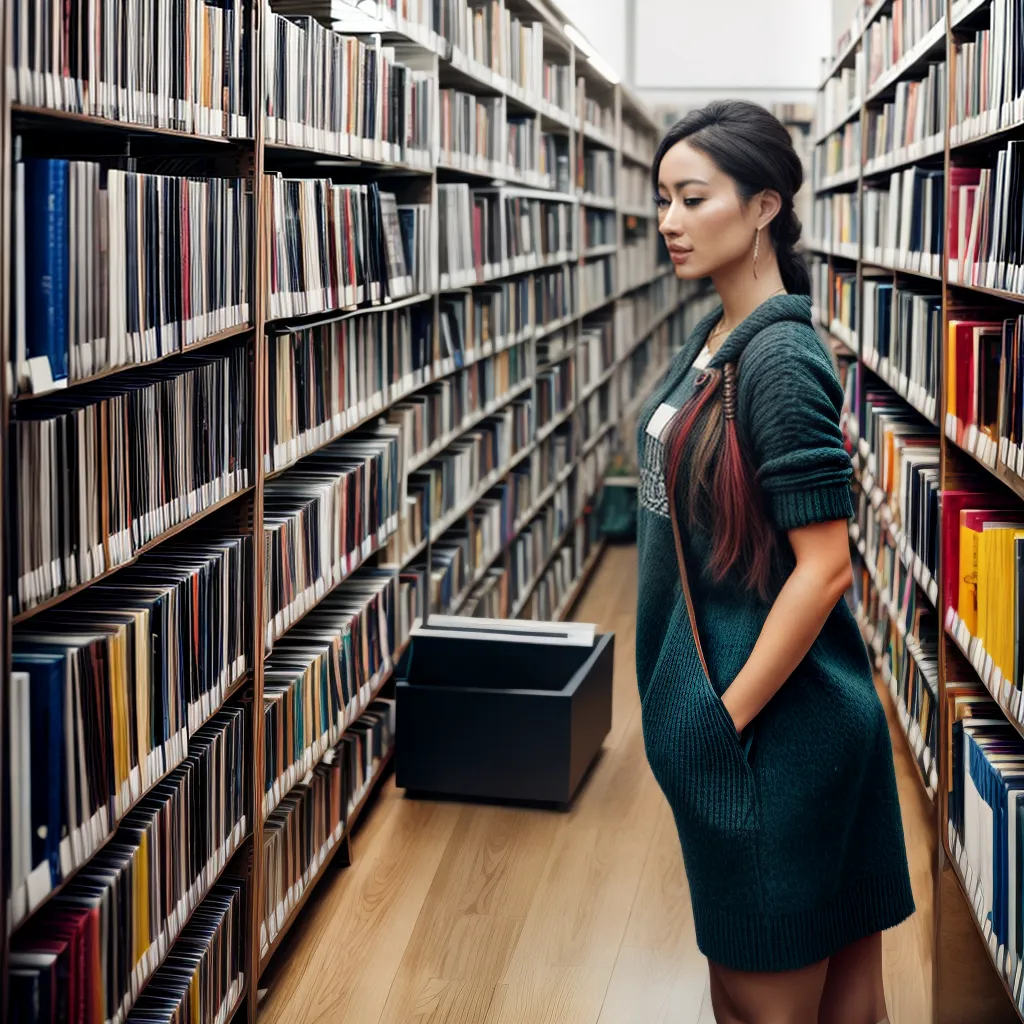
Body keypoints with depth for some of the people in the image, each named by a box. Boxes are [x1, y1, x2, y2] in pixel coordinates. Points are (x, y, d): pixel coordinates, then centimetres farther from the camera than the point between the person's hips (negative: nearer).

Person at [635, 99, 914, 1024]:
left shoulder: (780, 359, -18)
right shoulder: (712, 341, 9)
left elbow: (824, 567, -22)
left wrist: (726, 720, -17)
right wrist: (694, 706, 15)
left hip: (777, 729, -8)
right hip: (713, 695, 9)